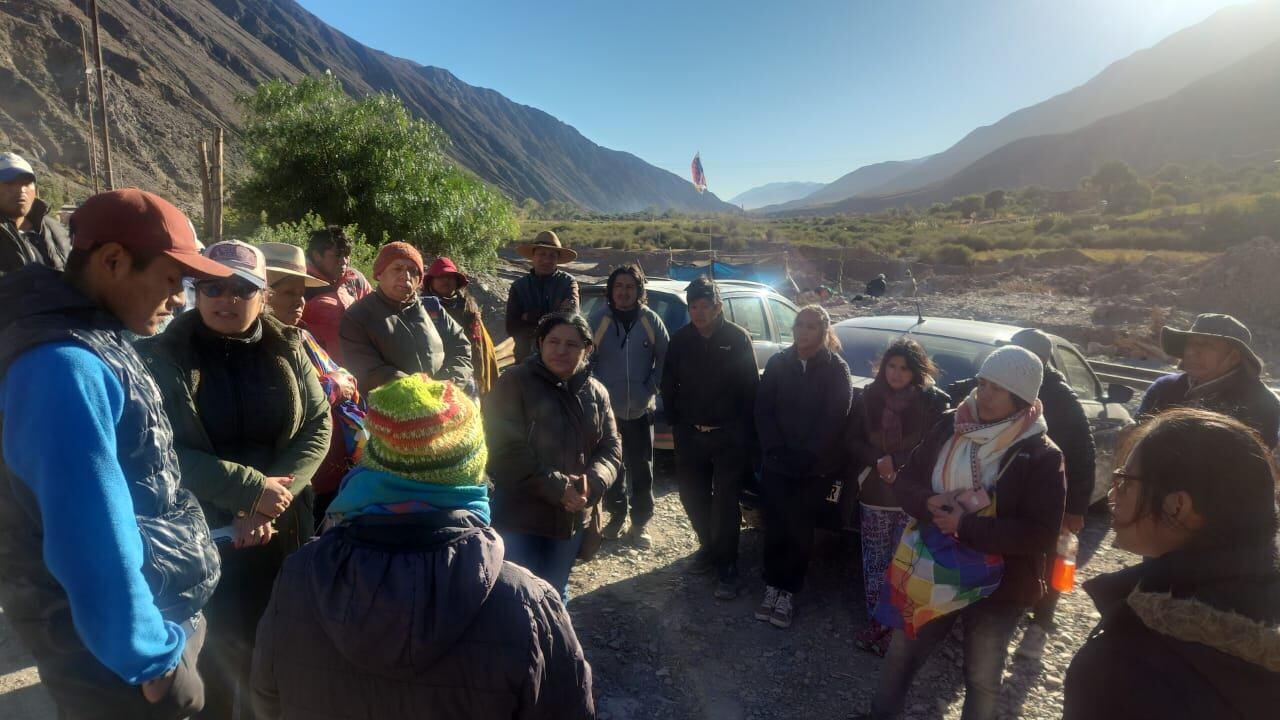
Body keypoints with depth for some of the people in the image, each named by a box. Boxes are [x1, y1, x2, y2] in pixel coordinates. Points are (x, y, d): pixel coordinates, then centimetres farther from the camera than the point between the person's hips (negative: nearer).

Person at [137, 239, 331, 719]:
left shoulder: (286, 350, -1)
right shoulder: (163, 356, -8)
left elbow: (317, 426, -3)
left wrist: (271, 501, -14)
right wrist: (251, 488, -21)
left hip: (282, 528, 3)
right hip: (202, 534, -2)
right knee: (219, 648, 9)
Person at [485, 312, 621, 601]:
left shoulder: (595, 392, 7)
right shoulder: (514, 382, -10)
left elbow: (611, 446, 4)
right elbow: (505, 450, -18)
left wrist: (593, 482, -17)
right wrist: (556, 487, -22)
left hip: (572, 518, 5)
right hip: (520, 517, -5)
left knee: (555, 594, 22)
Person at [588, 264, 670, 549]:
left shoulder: (651, 320, -2)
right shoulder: (599, 319, -2)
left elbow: (665, 359, 4)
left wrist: (651, 387, -5)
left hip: (641, 410, 0)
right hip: (607, 409, 0)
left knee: (642, 471, 6)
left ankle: (640, 523, 20)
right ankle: (616, 515, 30)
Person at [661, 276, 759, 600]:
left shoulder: (737, 338, -7)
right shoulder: (680, 339, 2)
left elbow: (751, 387, -6)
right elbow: (668, 384, 8)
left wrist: (745, 430, -7)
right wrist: (675, 421, 4)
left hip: (728, 434, -4)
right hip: (689, 434, 4)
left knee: (724, 500, -2)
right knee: (692, 495, 12)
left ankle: (726, 567, 9)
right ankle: (709, 547, 34)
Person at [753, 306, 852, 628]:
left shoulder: (836, 368, -3)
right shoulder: (778, 363, 4)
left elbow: (834, 419, -9)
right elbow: (763, 410, 1)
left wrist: (804, 457, -13)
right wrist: (775, 450, -9)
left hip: (816, 469, -2)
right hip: (776, 464, 2)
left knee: (799, 530, 3)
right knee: (775, 528, 6)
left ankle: (787, 592, 16)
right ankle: (773, 587, 20)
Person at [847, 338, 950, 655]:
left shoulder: (934, 402, -6)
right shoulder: (868, 398, 2)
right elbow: (852, 441, 3)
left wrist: (896, 463, -14)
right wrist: (878, 461, -14)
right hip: (874, 495, 3)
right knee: (874, 563, 10)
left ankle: (896, 626, 19)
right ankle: (875, 622, 24)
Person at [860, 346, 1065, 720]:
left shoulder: (1041, 457, -15)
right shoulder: (949, 428, -4)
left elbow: (1041, 535, -20)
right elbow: (905, 481, 0)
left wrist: (966, 526, -25)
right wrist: (930, 502, -22)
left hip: (997, 585, -3)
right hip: (932, 571, 4)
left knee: (982, 676, 18)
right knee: (902, 653, 19)